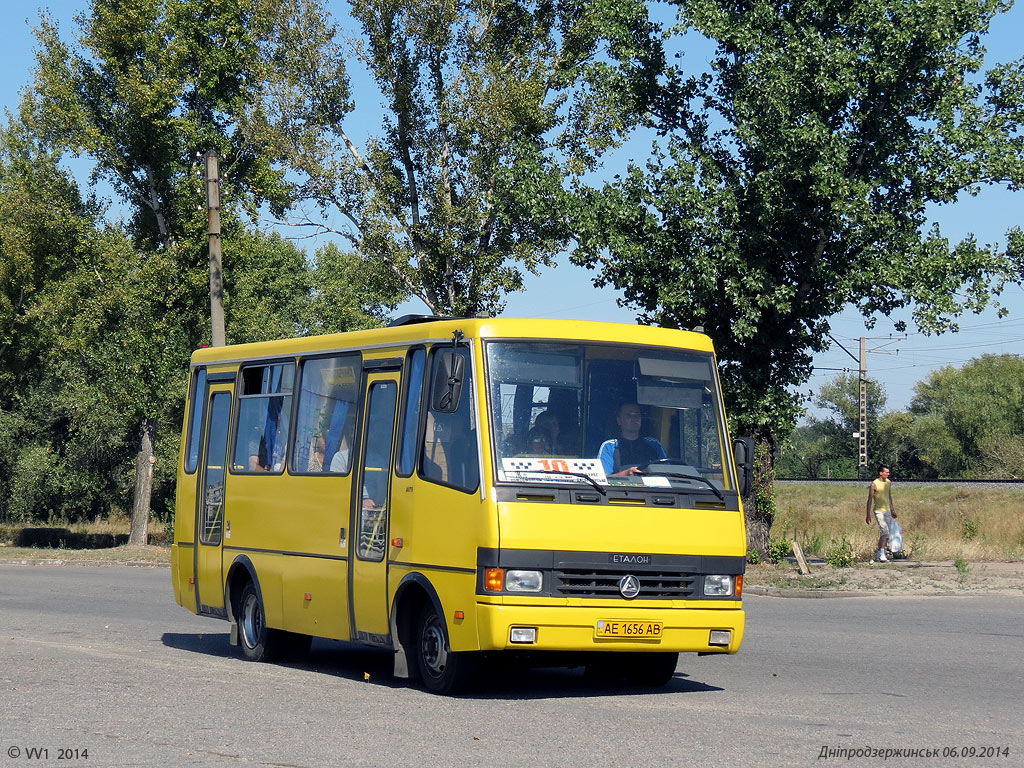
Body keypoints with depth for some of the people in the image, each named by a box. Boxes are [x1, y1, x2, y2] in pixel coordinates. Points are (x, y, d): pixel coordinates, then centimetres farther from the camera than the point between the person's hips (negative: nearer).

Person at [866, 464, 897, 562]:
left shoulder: (888, 482, 7)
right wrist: (868, 515, -11)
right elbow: (870, 500, -10)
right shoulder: (874, 484, -13)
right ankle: (881, 554, -11)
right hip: (878, 511, -7)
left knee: (886, 534, 8)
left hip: (887, 510, 7)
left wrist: (892, 510, 25)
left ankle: (879, 554, 20)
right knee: (885, 532, -17)